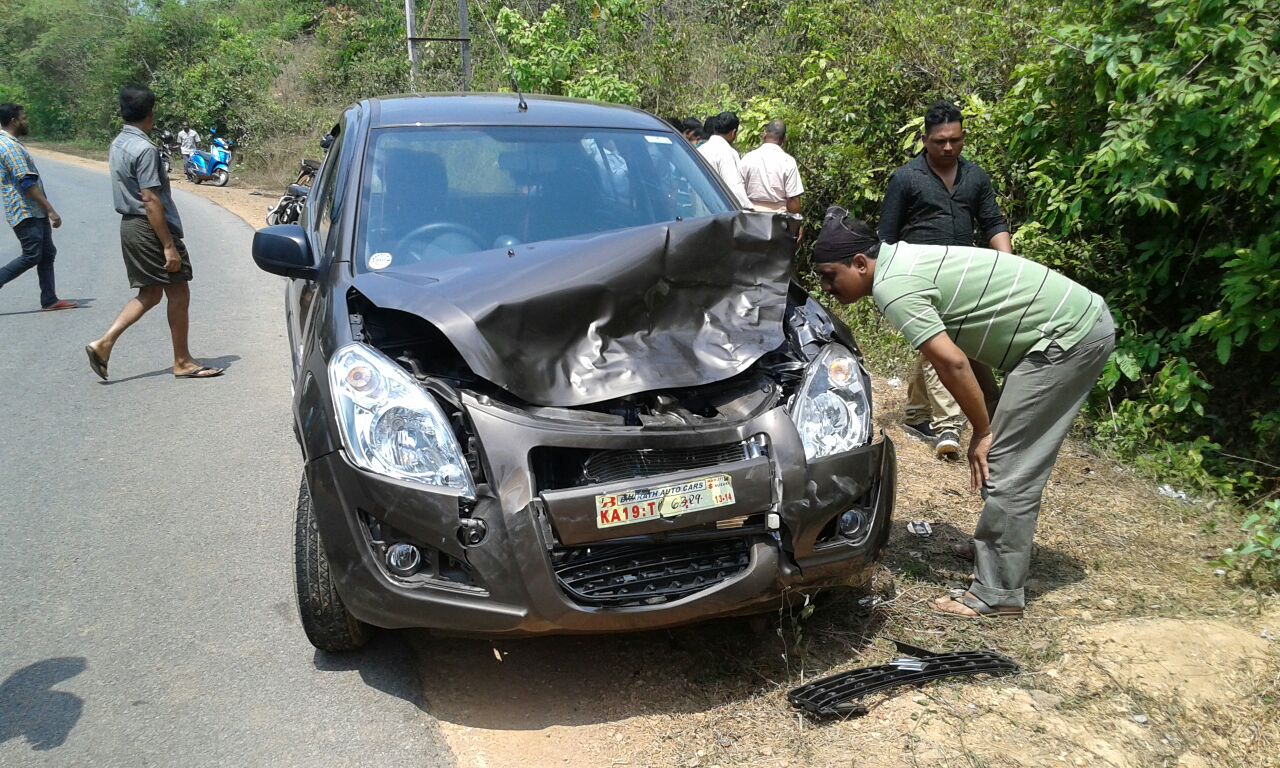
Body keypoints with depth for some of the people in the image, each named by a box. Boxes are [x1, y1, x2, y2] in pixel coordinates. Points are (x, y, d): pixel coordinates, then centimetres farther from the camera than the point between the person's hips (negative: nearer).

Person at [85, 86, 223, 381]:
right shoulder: (145, 149, -18)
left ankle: (104, 343, 6)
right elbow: (150, 200, -21)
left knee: (149, 293, 15)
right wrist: (169, 245, -20)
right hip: (150, 228, -9)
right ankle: (182, 362, 9)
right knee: (178, 293, 2)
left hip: (129, 225, 10)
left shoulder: (117, 145, 12)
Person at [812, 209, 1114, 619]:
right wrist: (989, 424, 12)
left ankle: (999, 593, 0)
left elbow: (952, 363, -24)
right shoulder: (904, 261, 12)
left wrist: (982, 431, -11)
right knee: (1012, 453, 20)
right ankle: (995, 543, 36)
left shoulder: (892, 286, -18)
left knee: (1006, 466, -7)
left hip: (1069, 336, -10)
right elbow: (962, 350, 14)